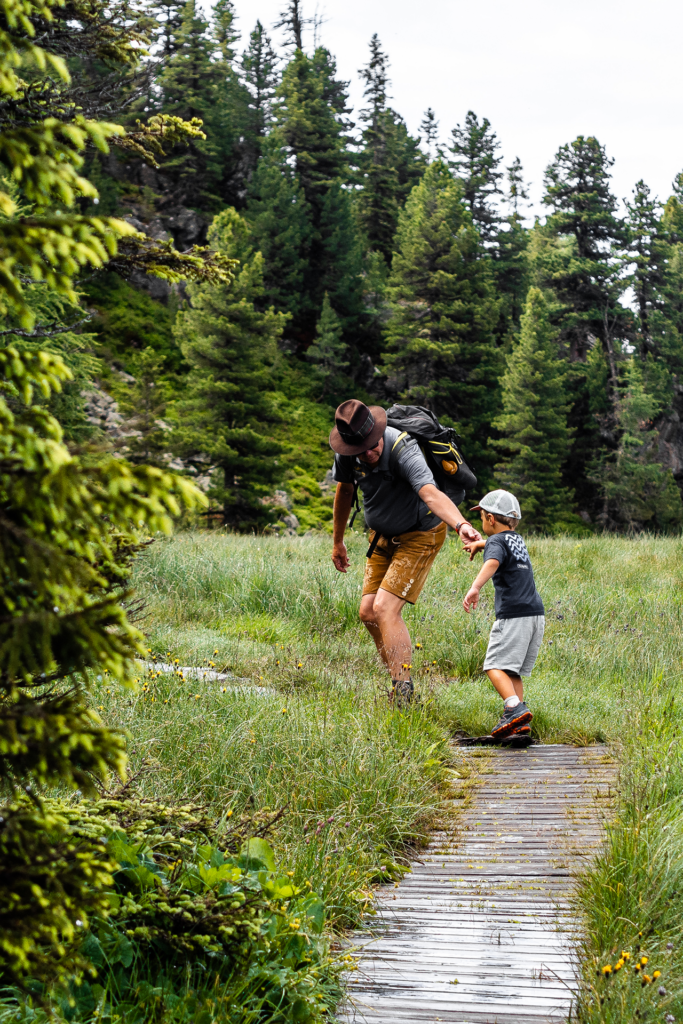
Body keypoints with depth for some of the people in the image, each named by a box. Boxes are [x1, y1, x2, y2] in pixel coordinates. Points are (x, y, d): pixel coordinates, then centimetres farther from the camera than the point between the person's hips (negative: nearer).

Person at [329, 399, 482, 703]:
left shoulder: (403, 450, -34)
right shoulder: (346, 454, -14)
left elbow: (430, 493, -51)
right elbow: (345, 490, 8)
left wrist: (461, 524, -70)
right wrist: (338, 541, 18)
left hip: (419, 535, -7)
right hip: (382, 537, 7)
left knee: (385, 608, -20)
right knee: (369, 612, 4)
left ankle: (402, 688, -18)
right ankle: (400, 682, 16)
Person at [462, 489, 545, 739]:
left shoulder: (496, 542, -4)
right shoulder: (517, 540, 22)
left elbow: (493, 562, -28)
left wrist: (475, 587, -42)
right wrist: (479, 543, 64)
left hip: (513, 615, -8)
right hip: (536, 615, 8)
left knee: (495, 665, -10)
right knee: (513, 670, 11)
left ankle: (515, 708, -30)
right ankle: (519, 724, 2)